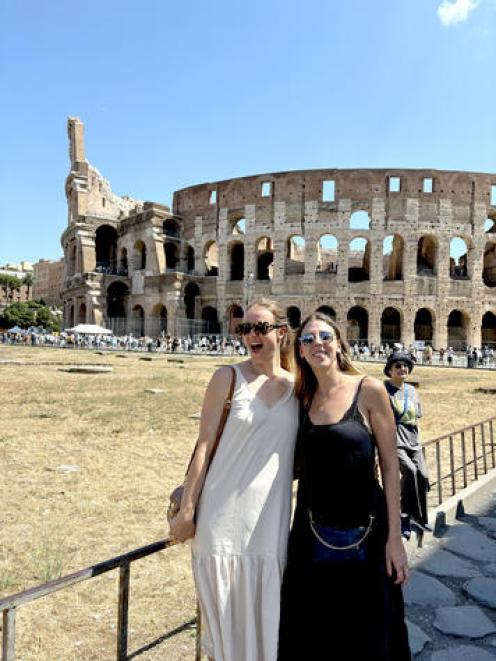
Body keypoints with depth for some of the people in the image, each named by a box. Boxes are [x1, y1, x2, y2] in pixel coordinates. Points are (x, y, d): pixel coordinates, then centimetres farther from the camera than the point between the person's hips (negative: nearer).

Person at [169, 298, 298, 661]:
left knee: (264, 621, 12)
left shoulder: (297, 387, 5)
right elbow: (204, 444, -5)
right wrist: (186, 509, -6)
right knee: (224, 619, 10)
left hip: (270, 520, 3)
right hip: (224, 517, -2)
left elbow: (297, 459, 13)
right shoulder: (228, 377, -4)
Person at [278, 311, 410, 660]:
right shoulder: (303, 399, 3)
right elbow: (300, 464, 9)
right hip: (313, 536, 4)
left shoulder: (369, 390, -9)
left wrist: (394, 536, -8)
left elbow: (390, 465, -7)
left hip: (364, 534, -3)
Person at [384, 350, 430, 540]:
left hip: (413, 443, 6)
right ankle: (405, 516, -8)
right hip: (393, 442, -6)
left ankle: (419, 517, 20)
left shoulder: (412, 391, 12)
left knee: (423, 476, -4)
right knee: (410, 470, -25)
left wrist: (416, 440, 16)